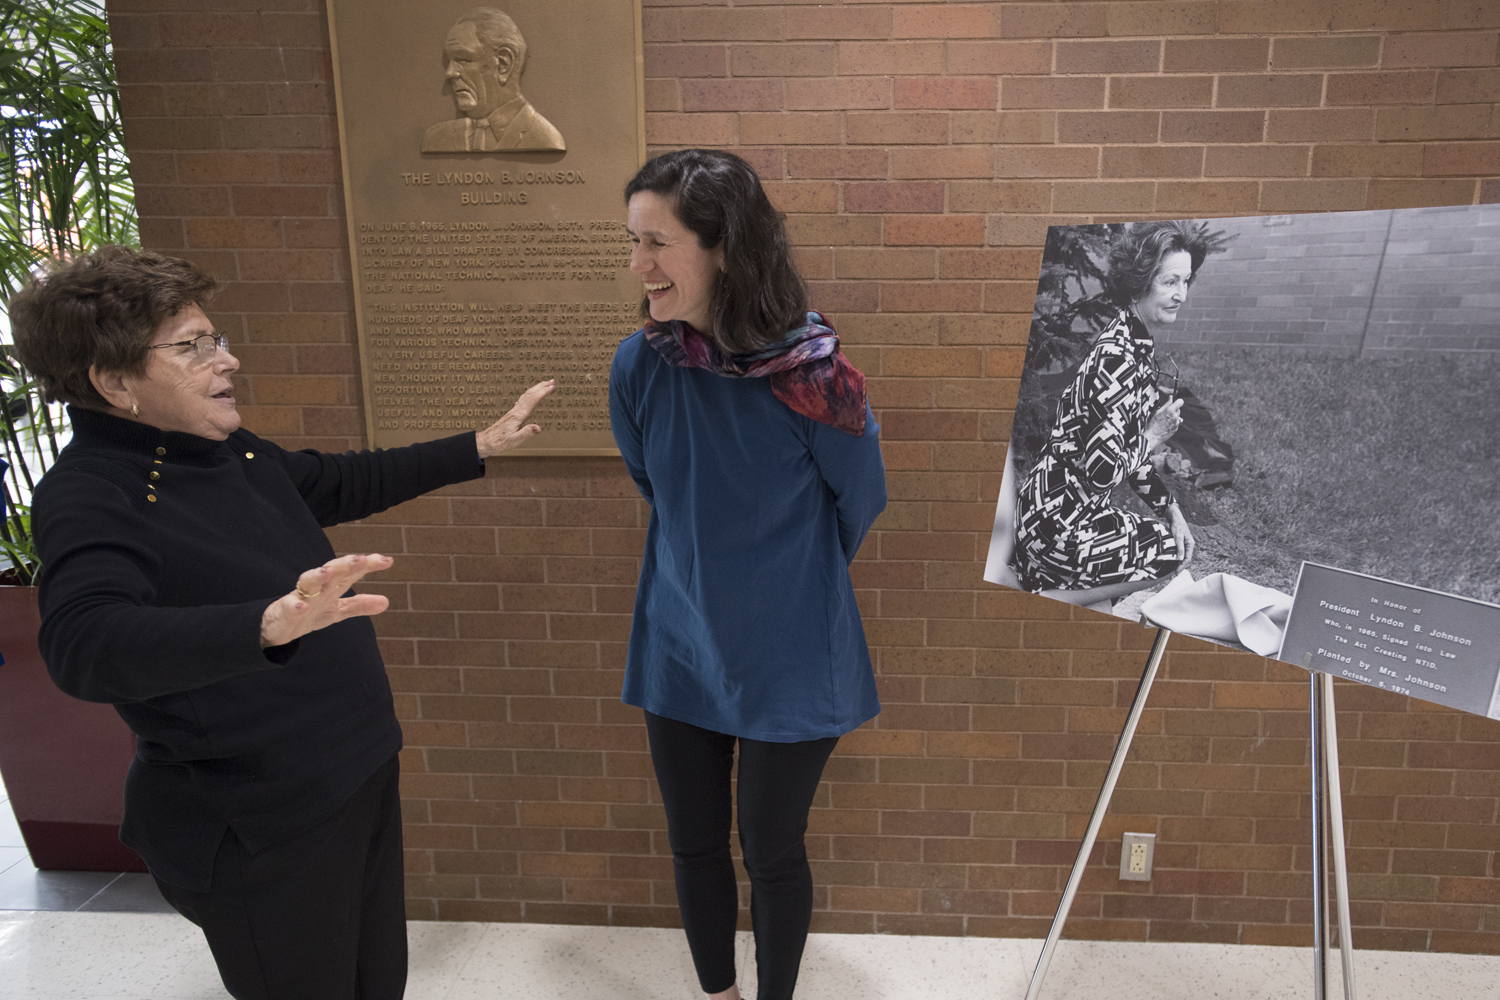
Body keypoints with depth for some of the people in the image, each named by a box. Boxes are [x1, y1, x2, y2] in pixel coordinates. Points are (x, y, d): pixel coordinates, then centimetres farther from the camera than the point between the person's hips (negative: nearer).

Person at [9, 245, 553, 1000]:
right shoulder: (87, 497, -21)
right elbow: (85, 643, -38)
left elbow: (342, 483, 19)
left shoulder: (229, 451, 5)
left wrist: (478, 448, 20)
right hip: (261, 837, -8)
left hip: (358, 778, 8)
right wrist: (267, 624, -56)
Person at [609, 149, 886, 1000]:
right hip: (679, 646, 4)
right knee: (694, 846, 19)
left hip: (788, 658, -3)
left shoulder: (812, 374, -22)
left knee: (772, 853, 14)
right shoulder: (639, 365, -12)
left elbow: (861, 501, -4)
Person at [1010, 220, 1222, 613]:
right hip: (1057, 518, -10)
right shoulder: (1117, 357, -22)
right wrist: (1153, 437, -9)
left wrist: (1170, 507, 7)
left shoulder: (1140, 345, 10)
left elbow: (1129, 451, 15)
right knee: (1176, 549, 4)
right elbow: (1103, 470, -27)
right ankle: (1043, 600, -2)